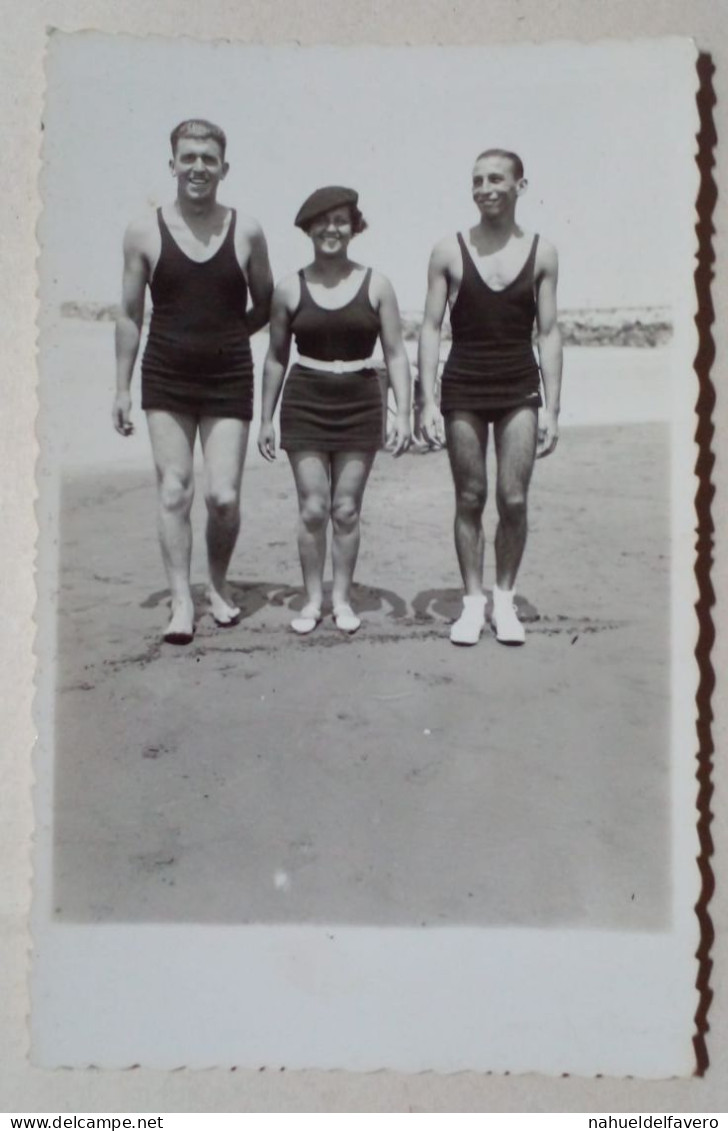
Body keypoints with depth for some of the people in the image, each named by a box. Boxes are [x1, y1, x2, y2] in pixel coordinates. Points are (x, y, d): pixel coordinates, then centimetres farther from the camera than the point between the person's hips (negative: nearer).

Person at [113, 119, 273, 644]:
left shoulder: (246, 231, 0)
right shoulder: (145, 232, 0)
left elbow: (265, 306, 11)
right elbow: (130, 316, 5)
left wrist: (225, 338, -1)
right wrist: (122, 389, 3)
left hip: (229, 381, 0)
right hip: (165, 380, 1)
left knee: (224, 496, -4)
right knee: (174, 490, -1)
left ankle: (219, 584, 21)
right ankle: (182, 601, 9)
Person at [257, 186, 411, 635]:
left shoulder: (376, 285, 0)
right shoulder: (290, 289, 2)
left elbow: (396, 353, 1)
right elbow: (276, 358, 9)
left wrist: (404, 413, -7)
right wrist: (266, 418, 8)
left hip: (361, 404, 0)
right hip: (305, 403, 0)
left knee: (347, 510, 5)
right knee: (312, 509, 0)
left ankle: (342, 598, 18)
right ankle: (313, 599, 14)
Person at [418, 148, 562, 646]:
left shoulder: (542, 253, 2)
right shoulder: (449, 251, 0)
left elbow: (549, 333, 2)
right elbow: (431, 328, 1)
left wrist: (552, 409, -2)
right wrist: (428, 401, -7)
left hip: (520, 389, 0)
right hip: (463, 388, 0)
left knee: (514, 500, -2)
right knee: (470, 498, 5)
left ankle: (505, 598, 15)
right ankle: (473, 601, 15)